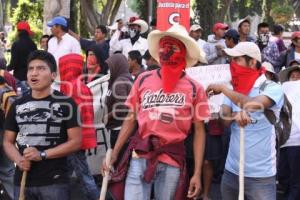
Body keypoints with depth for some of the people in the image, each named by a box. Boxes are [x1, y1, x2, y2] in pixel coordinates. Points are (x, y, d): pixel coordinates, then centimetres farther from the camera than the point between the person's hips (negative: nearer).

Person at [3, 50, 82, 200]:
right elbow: (8, 141, 14)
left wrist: (42, 155, -15)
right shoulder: (17, 105, 10)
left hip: (54, 182, -4)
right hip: (22, 181, 4)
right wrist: (18, 160, -8)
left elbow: (76, 141, -6)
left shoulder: (65, 103, -2)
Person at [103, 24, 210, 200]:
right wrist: (114, 154, 4)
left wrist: (197, 173, -5)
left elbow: (199, 131, 1)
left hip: (172, 159, 0)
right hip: (141, 155, 1)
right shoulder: (143, 80, 5)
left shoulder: (194, 89, 0)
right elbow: (131, 119, 10)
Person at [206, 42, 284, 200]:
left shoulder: (272, 88, -9)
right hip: (231, 170, 5)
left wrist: (223, 89, -17)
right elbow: (225, 118, -5)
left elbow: (254, 104, -28)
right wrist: (236, 115, -28)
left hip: (260, 175, -5)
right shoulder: (234, 90, 9)